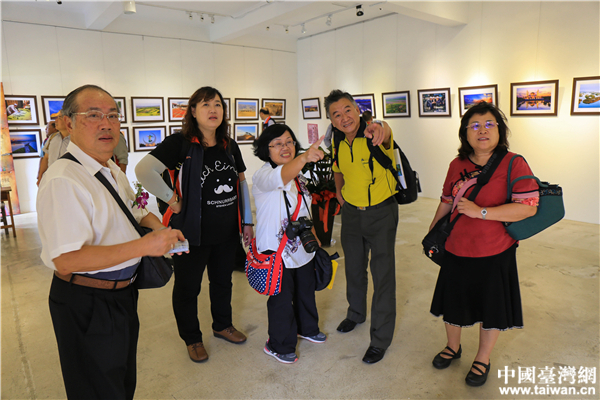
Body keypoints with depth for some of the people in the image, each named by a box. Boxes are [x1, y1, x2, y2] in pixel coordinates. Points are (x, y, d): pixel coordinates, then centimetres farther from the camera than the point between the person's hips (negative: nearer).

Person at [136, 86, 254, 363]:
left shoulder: (230, 146, 5)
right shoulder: (180, 143, -13)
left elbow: (242, 183, 12)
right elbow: (144, 171, -24)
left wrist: (247, 221, 10)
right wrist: (173, 201, -19)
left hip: (227, 232, 5)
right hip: (192, 232, -5)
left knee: (223, 281, 22)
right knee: (187, 287, 13)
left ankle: (222, 325, 46)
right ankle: (192, 339, 35)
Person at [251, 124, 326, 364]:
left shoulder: (299, 176, 6)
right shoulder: (263, 176, -19)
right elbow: (280, 177, -45)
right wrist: (304, 158, -62)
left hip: (302, 249, 7)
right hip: (277, 252, -7)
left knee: (306, 291, 24)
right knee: (281, 299, 7)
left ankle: (306, 328, 50)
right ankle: (279, 345, 30)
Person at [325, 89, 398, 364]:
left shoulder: (374, 135, -21)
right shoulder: (337, 142, -2)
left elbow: (385, 133, -48)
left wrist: (380, 128, -70)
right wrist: (338, 190, 3)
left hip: (381, 212, -5)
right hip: (351, 212, 6)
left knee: (383, 274, 1)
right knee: (354, 267, 20)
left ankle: (381, 338, 19)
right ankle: (356, 313, 46)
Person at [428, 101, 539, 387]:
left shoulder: (513, 164, -13)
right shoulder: (457, 165, 1)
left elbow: (528, 207, -21)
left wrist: (480, 211, -26)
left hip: (495, 254, -4)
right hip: (456, 250, 4)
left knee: (491, 310, 14)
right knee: (452, 301, 19)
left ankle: (482, 359, 39)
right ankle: (453, 347, 46)